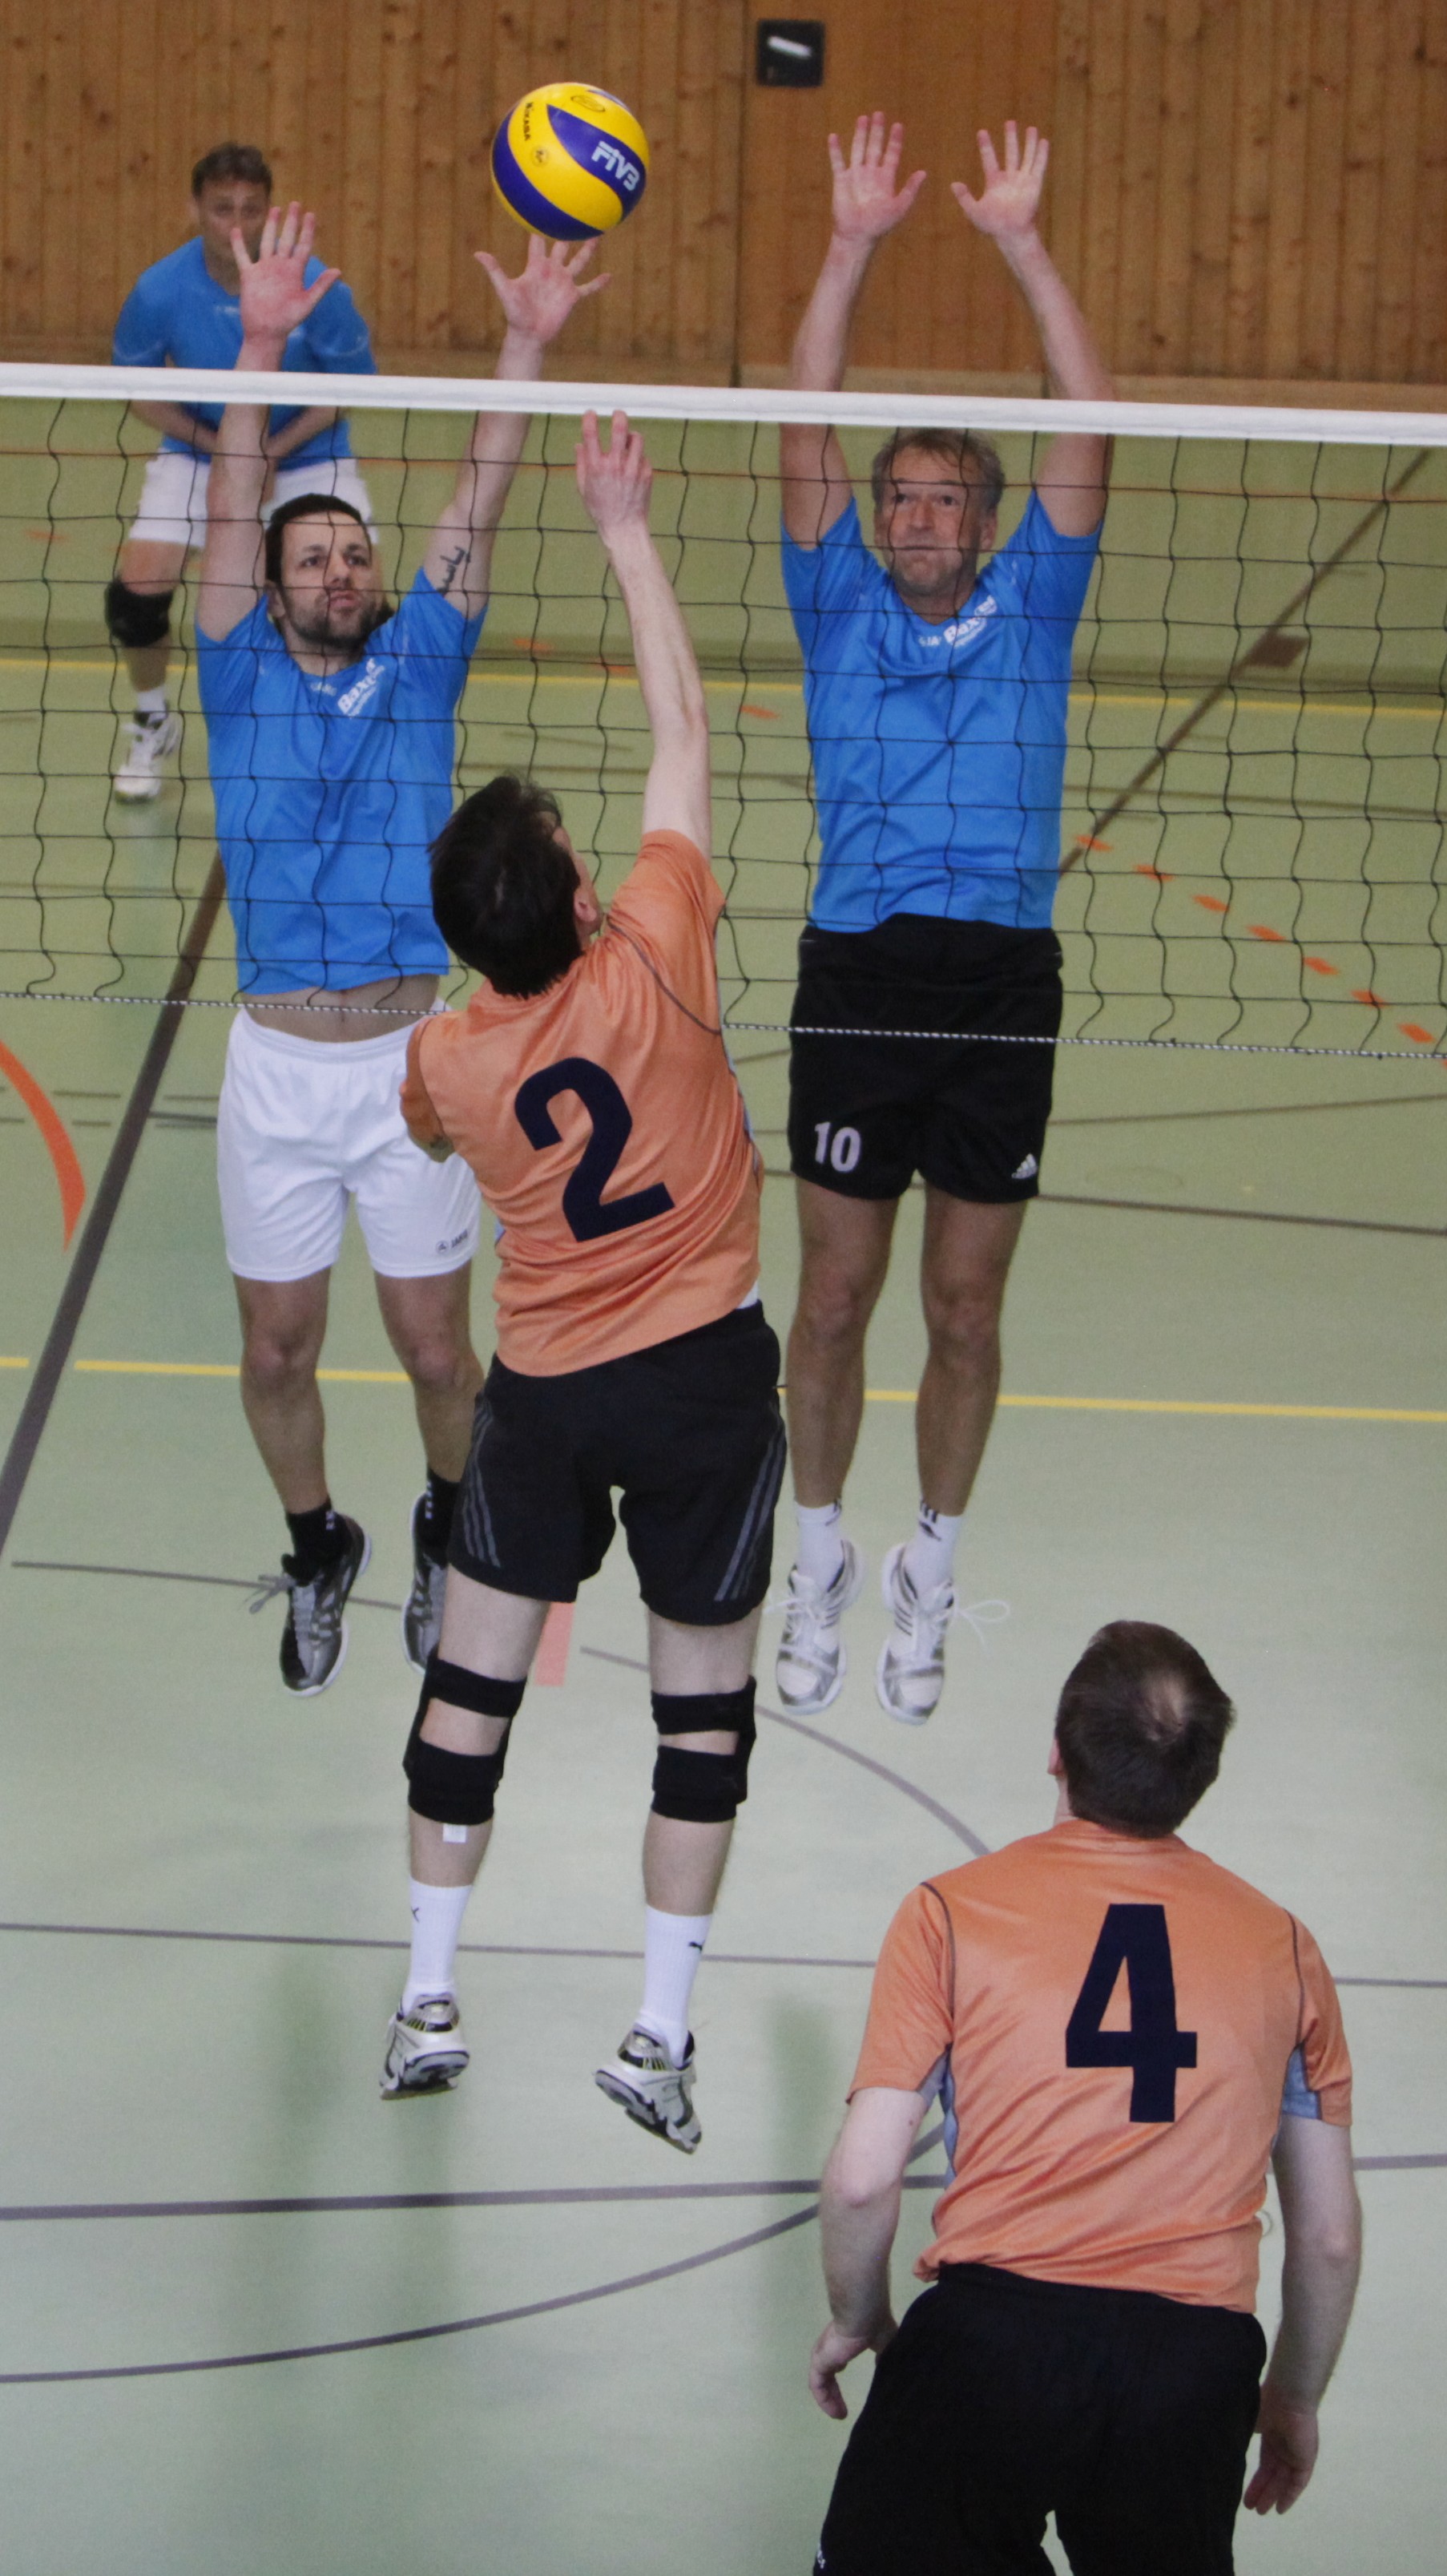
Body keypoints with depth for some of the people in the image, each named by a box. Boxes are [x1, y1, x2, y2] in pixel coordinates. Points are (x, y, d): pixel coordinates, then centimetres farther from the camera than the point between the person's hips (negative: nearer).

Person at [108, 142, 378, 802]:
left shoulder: (317, 289, -24)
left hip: (305, 454, -1)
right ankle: (152, 723, 13)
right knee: (136, 589, -17)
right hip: (197, 449, 1)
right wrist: (222, 447, -18)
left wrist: (275, 450, -21)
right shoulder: (159, 292, -21)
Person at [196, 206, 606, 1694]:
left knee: (435, 1350, 5)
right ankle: (317, 1548, 33)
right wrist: (259, 345, -20)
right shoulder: (244, 676, 3)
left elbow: (476, 504, -3)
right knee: (279, 1352, 8)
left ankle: (450, 1530, 33)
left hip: (412, 1056, 0)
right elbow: (233, 509, -8)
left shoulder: (418, 663, 6)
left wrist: (526, 347, -13)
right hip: (278, 1063, 0)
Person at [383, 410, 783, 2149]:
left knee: (473, 1678, 12)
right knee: (704, 1699, 7)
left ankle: (427, 2004, 15)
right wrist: (627, 529, -4)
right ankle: (661, 2032, 6)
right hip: (707, 1376, -1)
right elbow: (681, 725, -11)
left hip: (545, 1388, 2)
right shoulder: (656, 961, -18)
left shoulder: (445, 1058, -10)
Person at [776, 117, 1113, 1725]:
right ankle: (820, 1564, 23)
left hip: (1005, 985, 0)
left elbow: (1086, 437, -2)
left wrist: (1022, 247, -9)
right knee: (835, 1300, 5)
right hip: (860, 974, 0)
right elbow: (805, 438, -3)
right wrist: (851, 249, -12)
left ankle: (928, 1578, 22)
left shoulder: (1029, 608, 8)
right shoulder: (842, 609, 7)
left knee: (966, 1315, 7)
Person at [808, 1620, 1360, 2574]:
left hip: (993, 2326, -2)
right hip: (1197, 2362, 2)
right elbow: (1331, 2236, 12)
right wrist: (1295, 2401, 28)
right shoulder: (1284, 1947, 9)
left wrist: (857, 2322, 16)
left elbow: (864, 2180, -3)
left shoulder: (951, 1913, 1)